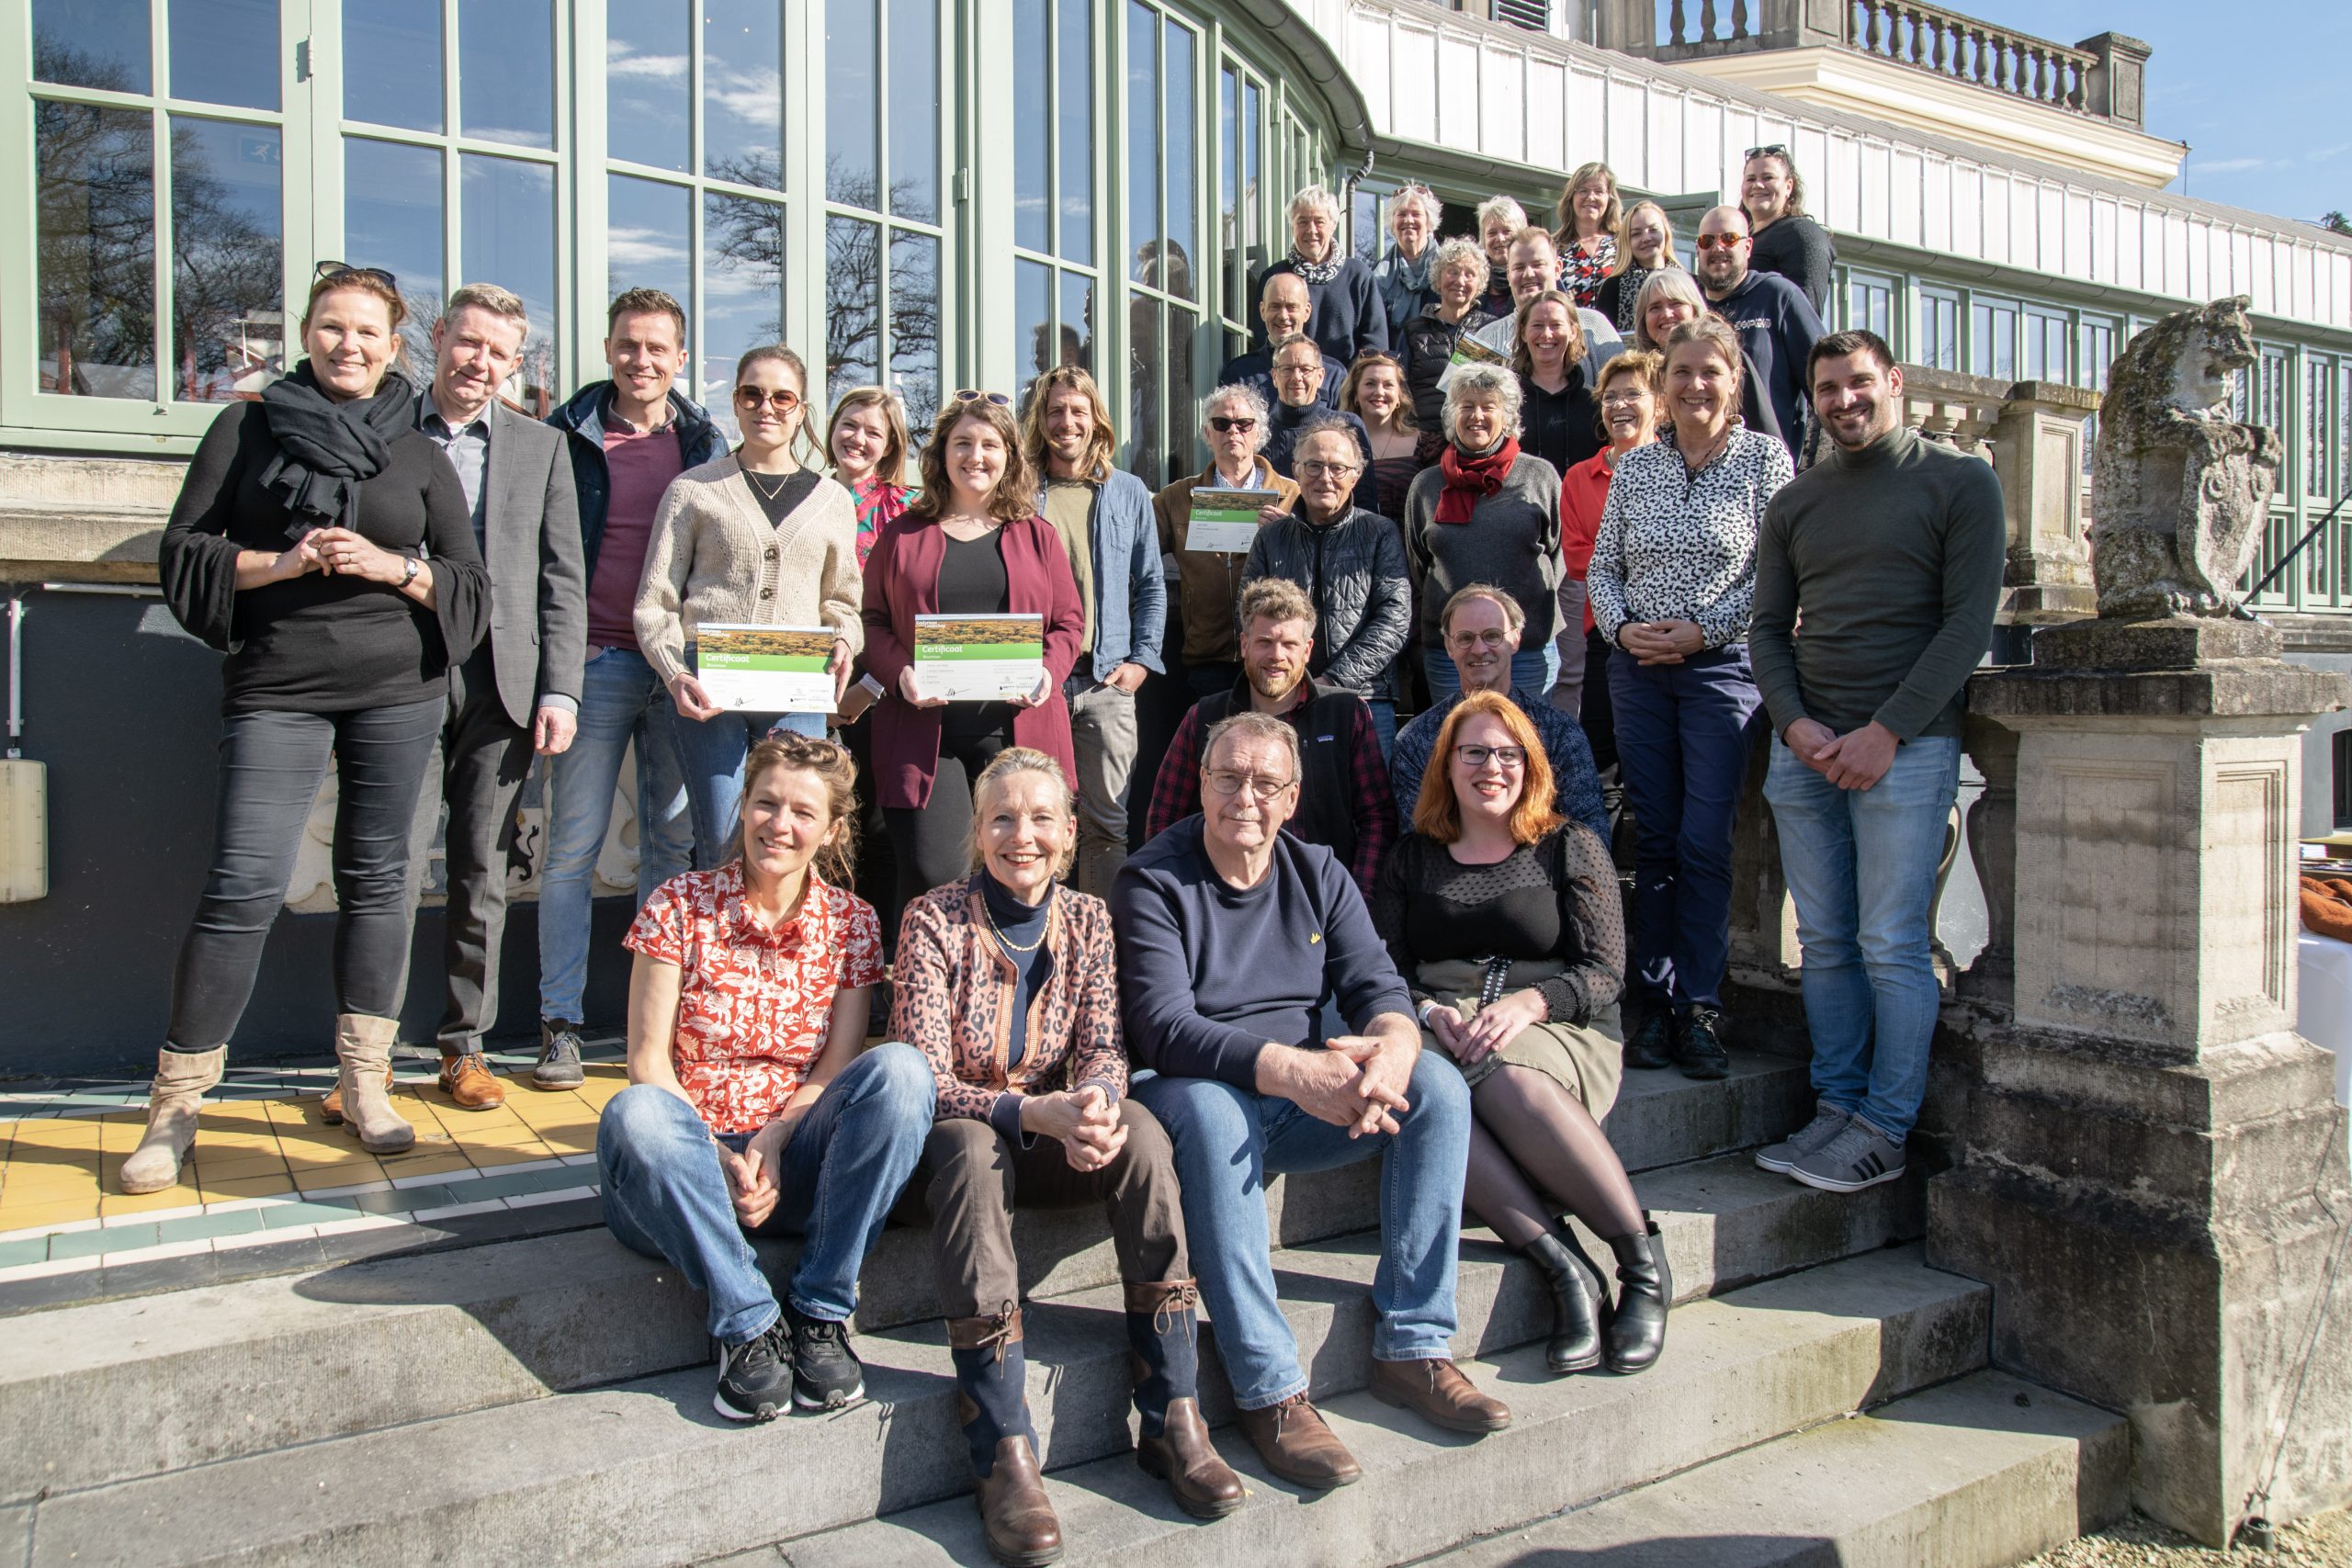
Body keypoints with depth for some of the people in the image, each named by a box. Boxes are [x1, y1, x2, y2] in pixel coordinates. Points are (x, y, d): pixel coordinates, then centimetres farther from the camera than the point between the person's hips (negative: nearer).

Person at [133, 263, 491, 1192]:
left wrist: (391, 566, -9)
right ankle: (174, 1105, 2)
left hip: (399, 689, 2)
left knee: (376, 876, 5)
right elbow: (183, 551, 5)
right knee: (244, 885, -8)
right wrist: (281, 563, -11)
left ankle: (365, 1084, 15)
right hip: (276, 687, -1)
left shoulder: (421, 456, 10)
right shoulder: (248, 428, 8)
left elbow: (469, 586, 9)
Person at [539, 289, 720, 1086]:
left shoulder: (705, 443, 10)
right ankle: (560, 1025, 7)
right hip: (595, 662, -2)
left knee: (675, 843, 6)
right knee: (572, 848, 1)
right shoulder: (570, 436, 5)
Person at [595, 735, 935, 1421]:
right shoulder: (680, 903, 0)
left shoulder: (851, 921, 5)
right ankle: (748, 1324, -22)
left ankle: (819, 1314, -20)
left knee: (900, 1069, -27)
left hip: (792, 1162, 1)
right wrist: (717, 1158, -19)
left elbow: (839, 1071, 0)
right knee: (634, 1114, -36)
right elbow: (648, 1061, -5)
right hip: (695, 1156, -1)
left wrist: (771, 1142, -19)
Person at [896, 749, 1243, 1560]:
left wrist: (1096, 1103, -29)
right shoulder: (935, 920, -11)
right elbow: (925, 1080, -17)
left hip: (1054, 1141, 3)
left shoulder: (1086, 918, 2)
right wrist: (1034, 1113, -34)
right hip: (956, 1137, -3)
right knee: (970, 1144, -37)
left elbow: (1103, 1050, -4)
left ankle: (1174, 1420, -24)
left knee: (1140, 1129, -27)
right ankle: (1005, 1455, -37)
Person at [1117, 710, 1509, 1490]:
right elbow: (1165, 1030, -20)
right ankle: (1269, 1392, -32)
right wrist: (1293, 1070, -34)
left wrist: (1392, 1048, -27)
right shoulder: (1151, 882, -9)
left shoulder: (1318, 872, 8)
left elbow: (1376, 985, -1)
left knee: (1439, 1087, -17)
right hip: (1196, 1088, -5)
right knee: (1212, 1114, -38)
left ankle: (1412, 1346, -13)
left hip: (1309, 1102, 5)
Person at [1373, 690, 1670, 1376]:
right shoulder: (1414, 857, 19)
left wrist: (1527, 1003, -17)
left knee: (1507, 1078, -39)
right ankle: (1564, 1268, -36)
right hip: (1436, 1030, 2)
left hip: (1556, 1032, -2)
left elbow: (1604, 972, 3)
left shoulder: (1571, 847, 13)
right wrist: (1430, 1012, -12)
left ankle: (1645, 1265, -26)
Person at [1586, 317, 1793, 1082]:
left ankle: (1699, 1011, 0)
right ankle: (1654, 1005, 10)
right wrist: (1620, 626, -6)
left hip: (1723, 667, -3)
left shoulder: (1764, 458, 0)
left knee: (1703, 843, -7)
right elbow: (1601, 566, 12)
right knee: (1654, 840, 5)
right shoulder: (1635, 465, 10)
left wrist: (1703, 630, -12)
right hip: (1639, 668, 3)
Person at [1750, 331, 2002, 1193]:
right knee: (1826, 942, 6)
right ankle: (1836, 1106, 15)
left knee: (1891, 946, -4)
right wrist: (1796, 721, -4)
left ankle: (1884, 1129, 4)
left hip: (1906, 744, -4)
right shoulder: (1794, 501, 16)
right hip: (1803, 745, 5)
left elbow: (1969, 620, -5)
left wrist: (1886, 731, -13)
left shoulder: (1960, 482, 3)